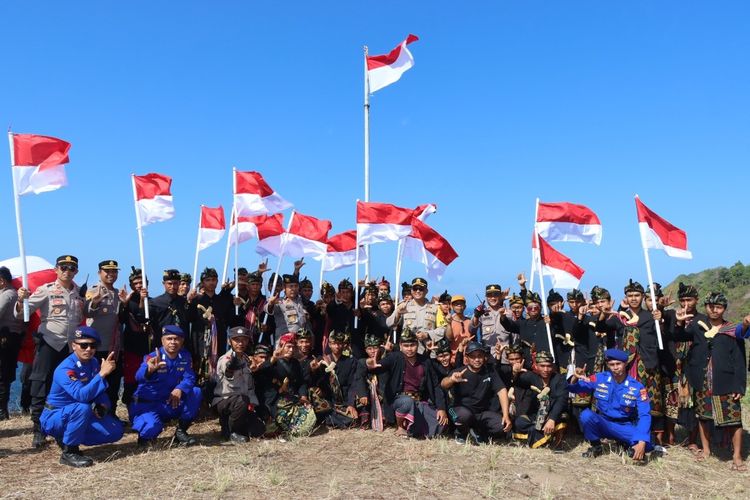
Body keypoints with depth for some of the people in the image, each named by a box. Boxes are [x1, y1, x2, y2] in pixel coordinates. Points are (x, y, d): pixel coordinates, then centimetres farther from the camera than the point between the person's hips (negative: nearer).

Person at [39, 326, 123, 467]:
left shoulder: (94, 363, -2)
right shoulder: (65, 369, -24)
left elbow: (100, 391, 7)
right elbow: (81, 395, -39)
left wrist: (103, 405, -14)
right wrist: (102, 373, -42)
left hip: (77, 415, 7)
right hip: (53, 419, -7)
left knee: (115, 431, -8)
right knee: (82, 408, -38)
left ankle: (68, 439, 9)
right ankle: (69, 452, -18)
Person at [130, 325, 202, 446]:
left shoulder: (185, 356, -4)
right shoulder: (152, 357, -18)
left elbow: (189, 377, -12)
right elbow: (139, 376, -37)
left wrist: (179, 389, -35)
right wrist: (150, 370, -62)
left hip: (171, 403, 4)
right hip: (147, 404, -4)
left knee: (195, 392, -19)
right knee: (151, 428, -33)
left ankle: (181, 431, -2)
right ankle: (146, 435, 7)